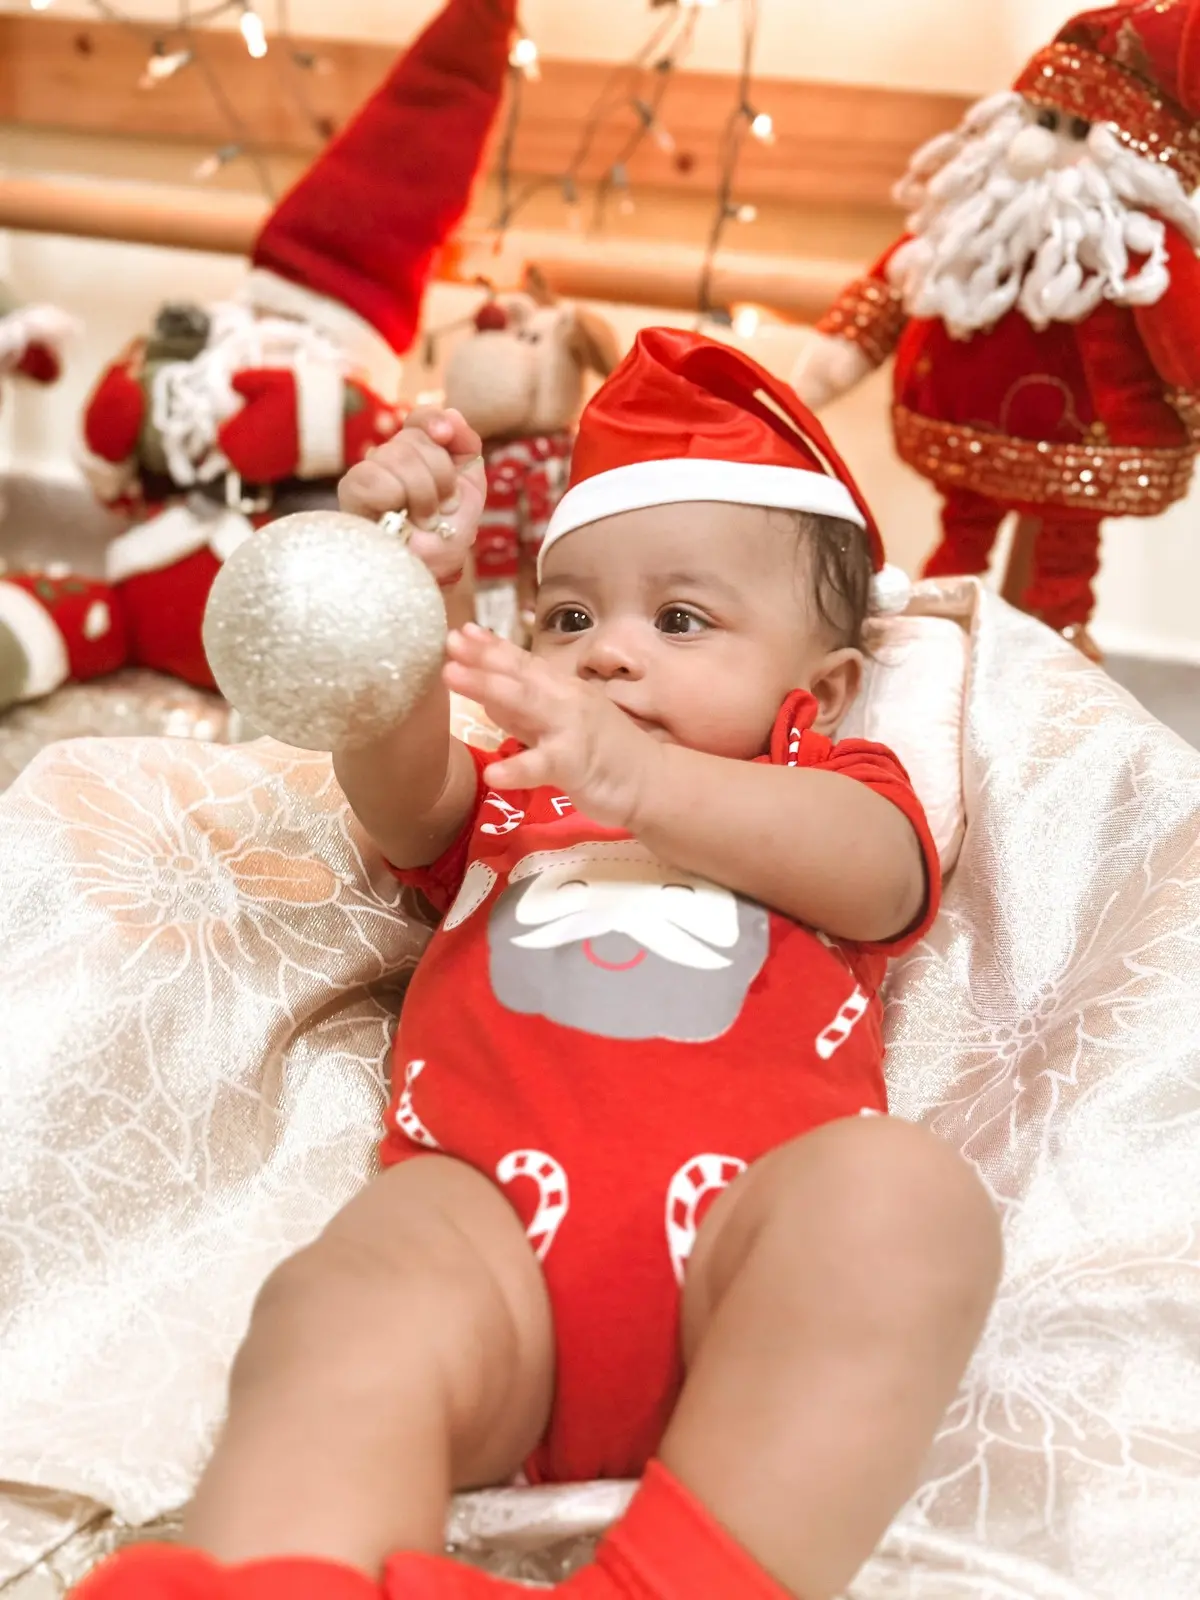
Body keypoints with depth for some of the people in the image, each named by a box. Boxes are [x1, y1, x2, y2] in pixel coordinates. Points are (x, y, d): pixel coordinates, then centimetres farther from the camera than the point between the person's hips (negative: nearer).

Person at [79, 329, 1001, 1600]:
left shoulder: (836, 789, 29)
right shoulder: (504, 796, 36)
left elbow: (877, 871, 2)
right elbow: (395, 790, 12)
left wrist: (643, 784, -18)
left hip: (743, 1226, 0)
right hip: (487, 1215, 1)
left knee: (903, 1189, -34)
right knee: (347, 1316, -33)